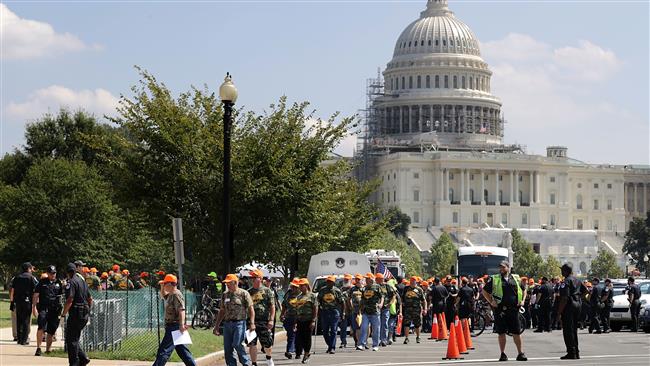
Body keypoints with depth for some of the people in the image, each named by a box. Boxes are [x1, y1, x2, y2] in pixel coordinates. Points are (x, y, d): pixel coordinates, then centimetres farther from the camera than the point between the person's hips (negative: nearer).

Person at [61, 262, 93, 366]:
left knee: (71, 340, -3)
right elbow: (90, 299, 21)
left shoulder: (71, 282, -10)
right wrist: (87, 313, 28)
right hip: (85, 315, 8)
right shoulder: (82, 281, 16)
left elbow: (70, 300, -20)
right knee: (74, 339, 16)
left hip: (76, 314, -8)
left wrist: (63, 314, -14)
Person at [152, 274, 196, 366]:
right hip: (172, 326, 10)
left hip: (174, 326, -10)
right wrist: (162, 287, 18)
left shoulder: (176, 295, -15)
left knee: (163, 350, -11)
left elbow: (181, 310, -26)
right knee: (183, 351, 12)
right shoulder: (170, 295, 15)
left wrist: (182, 325, -36)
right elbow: (163, 295, 38)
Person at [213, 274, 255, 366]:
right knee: (227, 348, 2)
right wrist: (216, 326, 17)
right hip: (227, 323, 6)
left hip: (239, 323, -6)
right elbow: (222, 311, 20)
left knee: (237, 344, -17)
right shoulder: (225, 295, 15)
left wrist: (252, 323, -14)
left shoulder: (244, 293, 0)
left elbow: (251, 309, -3)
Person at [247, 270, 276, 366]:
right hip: (251, 321, 3)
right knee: (252, 344, 0)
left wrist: (271, 320, -11)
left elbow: (272, 307, -1)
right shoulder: (249, 292, 12)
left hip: (264, 322, -3)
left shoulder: (267, 291, 2)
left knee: (267, 343, 5)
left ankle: (269, 357, 33)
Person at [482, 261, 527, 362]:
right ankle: (503, 354, 10)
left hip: (513, 309, 1)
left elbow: (523, 290, 24)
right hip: (500, 310, -1)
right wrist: (491, 301, 0)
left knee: (517, 332, 0)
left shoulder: (516, 278, 11)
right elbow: (484, 291, 11)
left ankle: (521, 353, 6)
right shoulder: (494, 279, 5)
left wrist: (522, 300, 8)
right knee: (501, 333, 2)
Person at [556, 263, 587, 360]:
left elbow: (565, 298, -21)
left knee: (568, 330, -5)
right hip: (578, 304, 9)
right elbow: (585, 290, 26)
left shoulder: (566, 281, -15)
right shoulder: (577, 280, 13)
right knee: (574, 330, 16)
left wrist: (559, 312, -19)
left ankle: (571, 353, -9)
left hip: (569, 306, -9)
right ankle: (576, 352, 19)